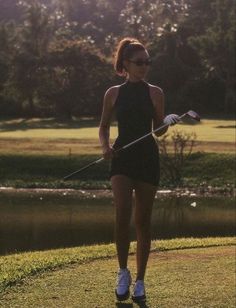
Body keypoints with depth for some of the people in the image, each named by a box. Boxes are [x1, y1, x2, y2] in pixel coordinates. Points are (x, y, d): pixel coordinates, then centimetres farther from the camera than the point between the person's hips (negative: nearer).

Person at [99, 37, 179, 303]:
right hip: (122, 158, 0)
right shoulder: (113, 93, 5)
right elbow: (103, 127, 13)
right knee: (122, 212, -20)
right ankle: (123, 272, -2)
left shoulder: (154, 93, 4)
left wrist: (168, 121, -15)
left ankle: (140, 281, 15)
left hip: (148, 159, 0)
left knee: (142, 221, 4)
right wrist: (105, 146, -6)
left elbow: (159, 130, 6)